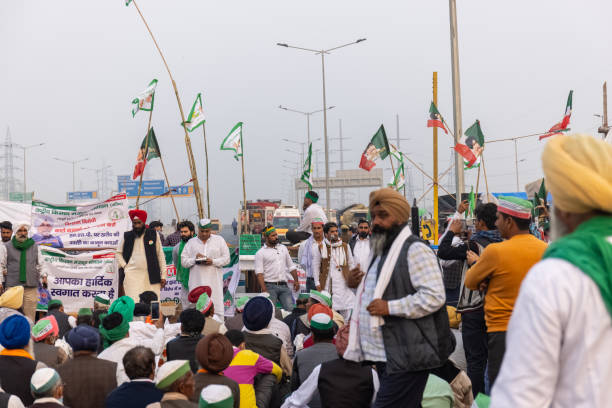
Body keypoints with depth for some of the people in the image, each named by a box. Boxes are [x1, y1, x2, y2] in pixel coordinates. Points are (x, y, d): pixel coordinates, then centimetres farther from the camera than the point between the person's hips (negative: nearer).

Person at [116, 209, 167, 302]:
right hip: (131, 275, 0)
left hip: (151, 276, 1)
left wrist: (163, 275, 4)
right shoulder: (127, 236, 10)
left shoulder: (153, 235, 8)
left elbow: (160, 255, 9)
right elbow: (118, 253, 18)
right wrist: (124, 266, 1)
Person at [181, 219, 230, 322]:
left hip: (214, 282, -1)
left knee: (217, 307, -5)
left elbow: (226, 258, 5)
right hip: (197, 282, 1)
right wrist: (194, 259, -11)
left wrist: (213, 261, -11)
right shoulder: (191, 242, 13)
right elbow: (183, 261, 8)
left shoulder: (219, 240, 10)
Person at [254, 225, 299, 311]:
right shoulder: (260, 253, -1)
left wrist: (296, 280, 8)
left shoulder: (283, 248, 16)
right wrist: (264, 290, -19)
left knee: (290, 309, -4)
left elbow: (291, 266, 21)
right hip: (270, 286, -4)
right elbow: (259, 273, -9)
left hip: (284, 286, 4)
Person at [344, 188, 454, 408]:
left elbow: (433, 297, -21)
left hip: (406, 359, -10)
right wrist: (356, 284, 14)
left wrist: (390, 307, -23)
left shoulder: (415, 250, -11)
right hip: (386, 357, 10)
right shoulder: (383, 252, 21)